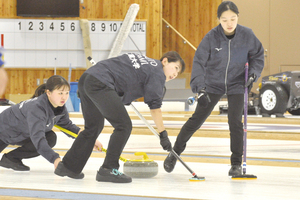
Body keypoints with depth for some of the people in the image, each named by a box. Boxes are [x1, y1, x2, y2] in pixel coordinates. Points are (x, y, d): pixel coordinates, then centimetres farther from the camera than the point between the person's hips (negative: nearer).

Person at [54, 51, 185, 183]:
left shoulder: (144, 62, 27)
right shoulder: (157, 73, 0)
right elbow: (154, 106, -6)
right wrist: (163, 134, -5)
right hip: (100, 84, -10)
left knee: (94, 127, 22)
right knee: (124, 126, -8)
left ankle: (67, 167, 28)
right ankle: (107, 170, -8)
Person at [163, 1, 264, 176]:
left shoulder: (247, 35, -15)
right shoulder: (212, 37, -20)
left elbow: (258, 55, 1)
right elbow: (199, 61, -24)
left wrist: (254, 73, -16)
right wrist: (200, 88, -35)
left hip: (237, 84, 0)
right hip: (213, 84, 0)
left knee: (235, 122, -11)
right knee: (197, 119, 4)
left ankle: (236, 163, 3)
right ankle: (175, 152, 21)